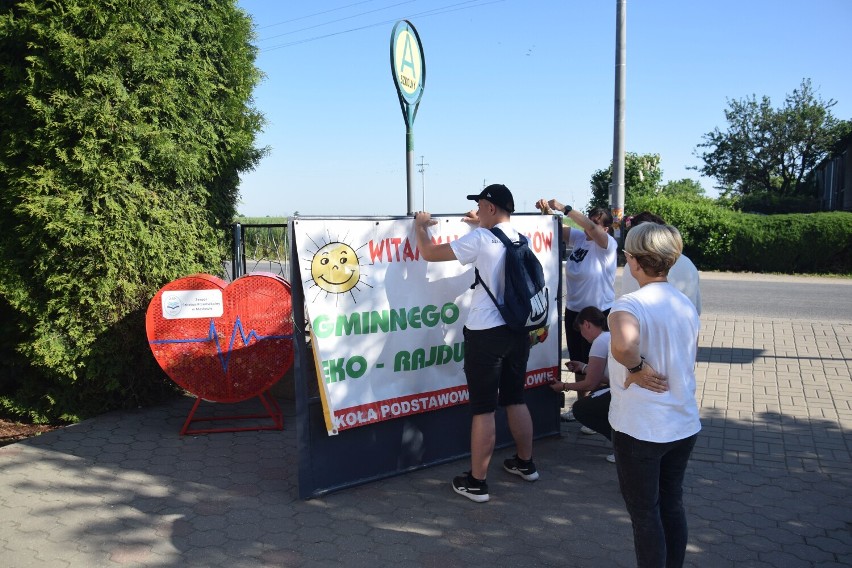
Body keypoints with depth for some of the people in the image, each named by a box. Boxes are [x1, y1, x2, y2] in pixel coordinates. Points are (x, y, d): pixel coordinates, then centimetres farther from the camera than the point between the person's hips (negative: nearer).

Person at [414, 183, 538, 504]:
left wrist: (420, 226, 10)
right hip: (518, 331, 7)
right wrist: (483, 225, 39)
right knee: (516, 400, 20)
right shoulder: (521, 239, 7)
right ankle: (525, 464, 34)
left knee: (483, 409, 1)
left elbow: (429, 253, -7)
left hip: (486, 334, -7)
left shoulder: (480, 240, -13)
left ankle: (476, 483, 10)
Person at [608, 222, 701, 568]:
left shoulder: (630, 304, -21)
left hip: (640, 429, -7)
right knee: (672, 505, 21)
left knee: (645, 514, 9)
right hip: (685, 425, 7)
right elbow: (688, 356, 12)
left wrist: (637, 368, -23)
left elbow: (622, 345, -42)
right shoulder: (686, 305, 3)